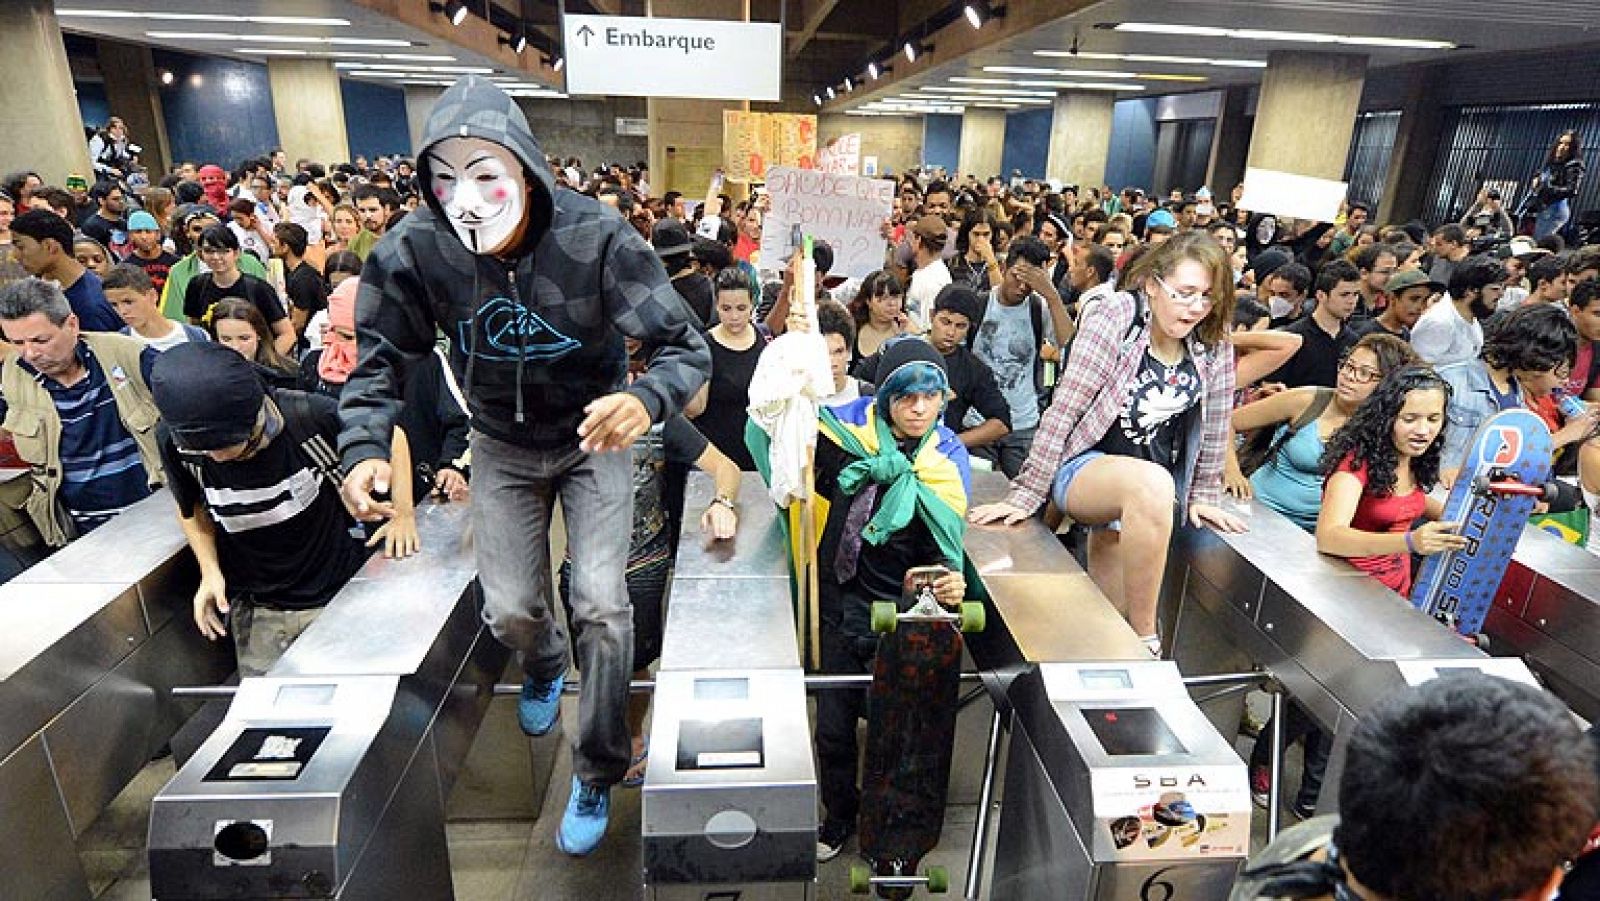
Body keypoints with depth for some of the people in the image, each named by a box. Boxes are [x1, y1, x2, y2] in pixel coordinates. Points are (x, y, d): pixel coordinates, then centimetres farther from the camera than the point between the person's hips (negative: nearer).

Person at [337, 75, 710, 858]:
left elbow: (688, 347, -28)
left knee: (601, 603, -10)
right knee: (510, 611, 6)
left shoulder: (597, 239, -28)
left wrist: (646, 400, -50)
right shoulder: (413, 250, -20)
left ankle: (596, 775, 15)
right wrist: (365, 446, -25)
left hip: (592, 439, -2)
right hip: (503, 448, 3)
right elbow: (382, 358, -7)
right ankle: (545, 668, 48)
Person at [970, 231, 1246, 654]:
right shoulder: (1118, 315, -16)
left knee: (1111, 615, 0)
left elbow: (1214, 427, 9)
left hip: (1149, 495, 5)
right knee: (1153, 482, -37)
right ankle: (1145, 641, -24)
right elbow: (1064, 407, -19)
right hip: (1081, 466, -5)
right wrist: (1025, 495, -20)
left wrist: (1204, 496, 12)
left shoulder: (1216, 346, -3)